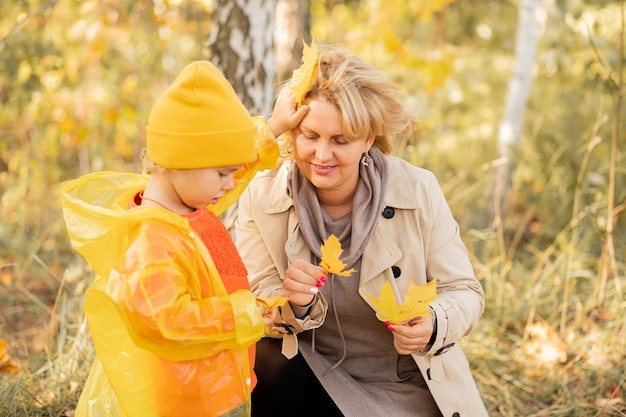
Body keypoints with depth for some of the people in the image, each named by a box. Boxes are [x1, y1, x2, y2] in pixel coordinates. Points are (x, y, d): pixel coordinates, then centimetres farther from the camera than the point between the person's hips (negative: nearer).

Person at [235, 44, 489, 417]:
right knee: (270, 361, -28)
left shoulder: (418, 191, -13)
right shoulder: (262, 198, -11)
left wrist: (433, 326, -29)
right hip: (315, 379, 0)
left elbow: (464, 291, -7)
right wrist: (290, 304, -34)